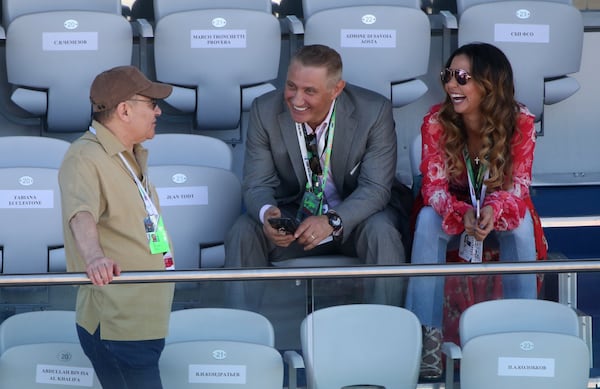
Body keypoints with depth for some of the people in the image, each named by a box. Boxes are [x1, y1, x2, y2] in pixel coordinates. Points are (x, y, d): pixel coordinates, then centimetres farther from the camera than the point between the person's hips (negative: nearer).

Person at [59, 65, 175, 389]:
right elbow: (81, 214, -34)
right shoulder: (84, 158, -15)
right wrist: (94, 256, -52)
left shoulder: (134, 157, 17)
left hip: (145, 321, 10)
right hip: (116, 326, -10)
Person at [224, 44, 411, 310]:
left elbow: (376, 187, -19)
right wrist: (267, 213, -35)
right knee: (242, 233, -23)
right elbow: (257, 184, -9)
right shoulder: (265, 111, -12)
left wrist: (333, 221, -38)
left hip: (355, 217, -2)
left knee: (382, 233, -33)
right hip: (293, 215, 2)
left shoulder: (373, 112, -18)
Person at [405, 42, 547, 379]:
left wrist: (493, 210, -42)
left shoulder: (520, 121, -22)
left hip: (500, 207, 0)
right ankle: (429, 336, -32)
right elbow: (434, 186, -22)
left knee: (520, 223, -33)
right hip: (452, 206, 0)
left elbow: (518, 184, -19)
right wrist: (462, 213, -44)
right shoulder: (436, 121, -22)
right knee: (428, 221, -32)